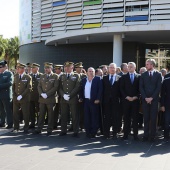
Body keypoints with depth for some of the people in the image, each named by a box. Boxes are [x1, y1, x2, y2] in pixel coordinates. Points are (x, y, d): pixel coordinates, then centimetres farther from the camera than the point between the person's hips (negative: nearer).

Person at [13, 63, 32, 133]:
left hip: (24, 99, -4)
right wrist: (15, 95, 0)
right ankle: (16, 127, 18)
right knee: (15, 113, 6)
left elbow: (29, 88, -10)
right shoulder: (15, 76, 11)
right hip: (15, 98, 4)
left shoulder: (28, 77, -4)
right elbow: (13, 86, 13)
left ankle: (26, 128, 13)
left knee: (26, 114, 1)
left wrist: (21, 96, -15)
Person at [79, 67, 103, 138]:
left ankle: (93, 132, 6)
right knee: (87, 117, 6)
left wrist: (98, 99, -14)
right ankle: (88, 132, 13)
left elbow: (100, 90, -7)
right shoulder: (84, 80, 13)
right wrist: (81, 98, 4)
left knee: (94, 117, -1)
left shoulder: (98, 79, -1)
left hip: (94, 101, -4)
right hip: (86, 101, 4)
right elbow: (81, 90, 15)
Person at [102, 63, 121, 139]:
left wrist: (120, 98, -7)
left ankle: (115, 133, 10)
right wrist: (103, 98, 0)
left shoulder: (119, 78, 4)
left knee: (115, 117, 2)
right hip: (106, 100, 2)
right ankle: (106, 133, 10)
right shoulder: (104, 78, 10)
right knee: (106, 117, 4)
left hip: (115, 100, -1)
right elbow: (103, 89, 7)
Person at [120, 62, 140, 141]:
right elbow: (121, 88, 3)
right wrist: (126, 97, -8)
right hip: (126, 100, 1)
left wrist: (136, 97, -9)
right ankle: (126, 134, 8)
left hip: (135, 100, 0)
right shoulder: (124, 77, 8)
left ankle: (135, 135, 6)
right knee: (126, 118, 3)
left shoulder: (139, 77, 7)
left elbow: (140, 88, 3)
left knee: (135, 118, 1)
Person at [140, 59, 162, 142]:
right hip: (145, 99, 2)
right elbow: (141, 87, 4)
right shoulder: (143, 75, 8)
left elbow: (159, 87, -4)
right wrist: (145, 97, -7)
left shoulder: (158, 74, 2)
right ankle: (146, 135, 8)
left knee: (153, 118, 1)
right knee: (146, 118, 3)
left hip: (154, 99, -2)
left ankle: (152, 136, 8)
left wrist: (152, 98, -10)